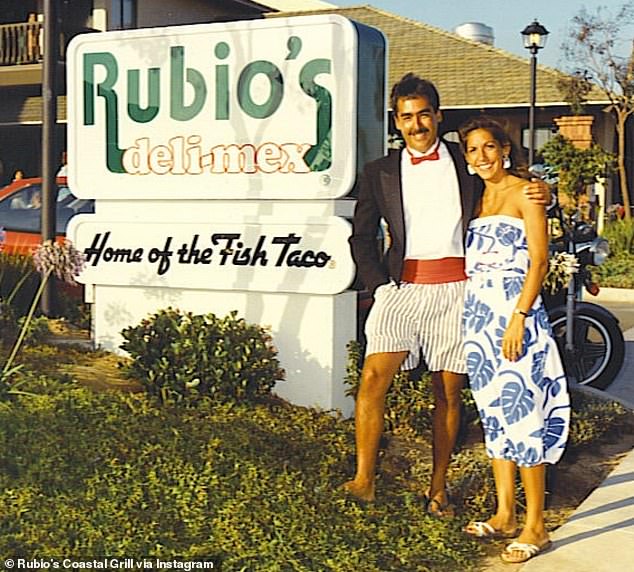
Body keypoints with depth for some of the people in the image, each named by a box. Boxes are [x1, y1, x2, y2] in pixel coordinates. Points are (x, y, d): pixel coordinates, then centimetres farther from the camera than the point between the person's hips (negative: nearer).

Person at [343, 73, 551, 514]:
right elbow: (362, 236, 13)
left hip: (456, 288, 0)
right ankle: (364, 481, -10)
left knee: (448, 392, 4)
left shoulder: (466, 162, 11)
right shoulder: (380, 173, 12)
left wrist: (540, 193, -2)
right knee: (374, 377, -17)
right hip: (403, 286, 0)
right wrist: (380, 285, 0)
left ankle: (438, 489, 17)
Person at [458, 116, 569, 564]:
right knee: (494, 415, 10)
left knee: (523, 413, -7)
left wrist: (519, 317, -19)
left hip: (515, 312, -7)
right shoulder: (474, 198, 16)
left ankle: (535, 526, 1)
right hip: (478, 316, 7)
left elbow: (539, 260, -11)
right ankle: (504, 515, 19)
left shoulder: (524, 193, -4)